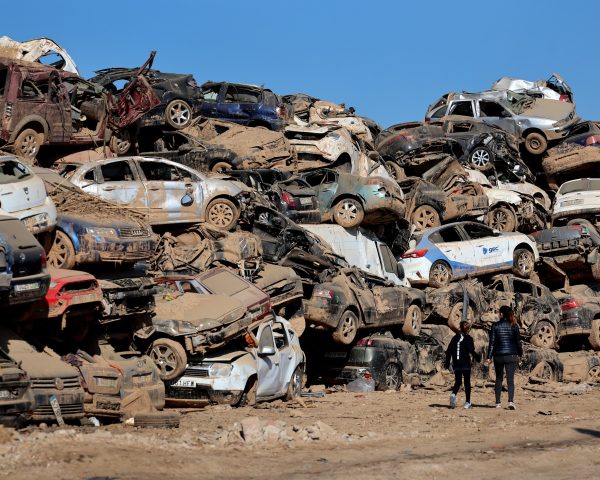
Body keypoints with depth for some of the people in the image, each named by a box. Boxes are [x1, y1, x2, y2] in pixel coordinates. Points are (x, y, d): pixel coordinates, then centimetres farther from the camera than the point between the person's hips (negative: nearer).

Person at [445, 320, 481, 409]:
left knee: (457, 382, 10)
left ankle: (453, 394, -20)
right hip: (466, 364, -3)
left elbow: (449, 351, 7)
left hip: (456, 365, 4)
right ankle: (467, 402, 8)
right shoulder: (469, 338, -6)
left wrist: (447, 363, 13)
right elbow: (471, 351, -14)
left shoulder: (455, 338, 7)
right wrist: (478, 357, 4)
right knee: (467, 382, 6)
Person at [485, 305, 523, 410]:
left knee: (498, 379, 13)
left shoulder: (495, 326, -1)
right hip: (511, 355, 0)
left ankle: (498, 403, 12)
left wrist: (489, 357, -2)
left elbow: (492, 342, -4)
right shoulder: (514, 325, 0)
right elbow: (518, 341, 1)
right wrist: (520, 353, 15)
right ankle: (511, 401, -20)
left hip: (498, 356, 1)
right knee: (510, 379, -3)